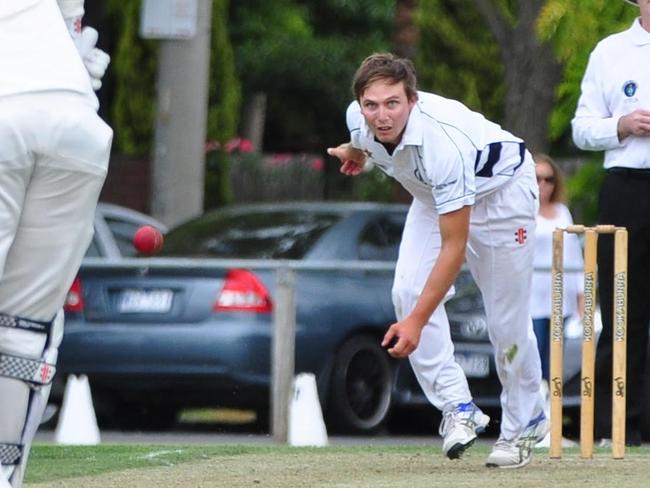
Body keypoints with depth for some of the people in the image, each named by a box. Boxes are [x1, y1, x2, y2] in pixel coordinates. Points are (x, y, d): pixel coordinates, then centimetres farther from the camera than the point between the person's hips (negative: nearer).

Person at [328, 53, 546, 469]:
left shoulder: (443, 143, -44)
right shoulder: (359, 119, -25)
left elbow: (454, 247, -41)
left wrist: (417, 321, -43)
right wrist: (357, 151, 26)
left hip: (500, 188, -6)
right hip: (434, 196, 6)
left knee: (508, 316, -4)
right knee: (408, 291, -16)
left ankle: (525, 423, 18)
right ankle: (458, 407, -13)